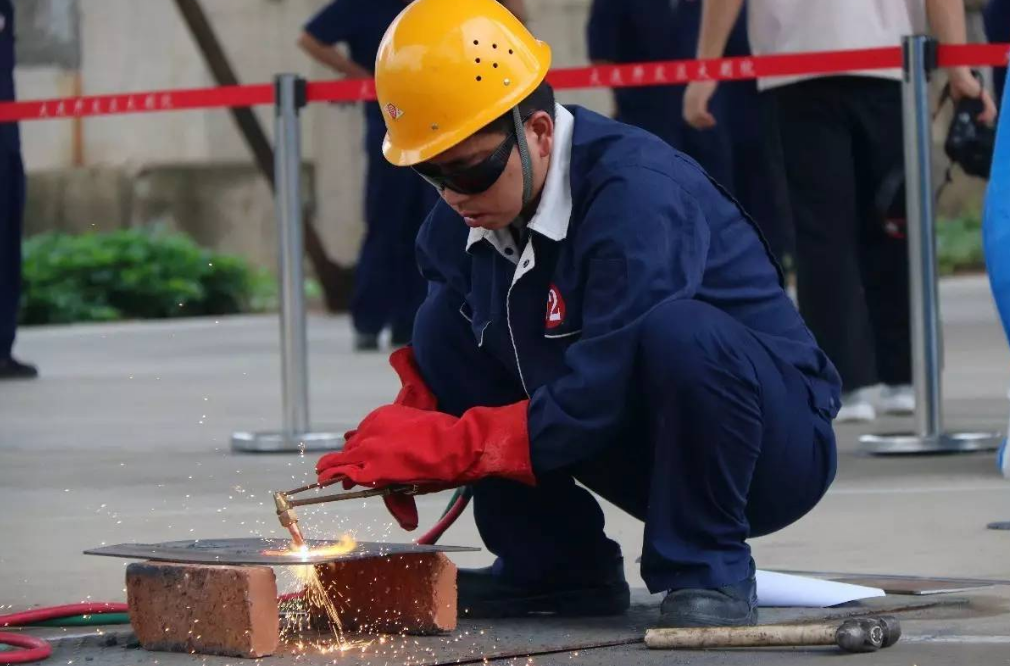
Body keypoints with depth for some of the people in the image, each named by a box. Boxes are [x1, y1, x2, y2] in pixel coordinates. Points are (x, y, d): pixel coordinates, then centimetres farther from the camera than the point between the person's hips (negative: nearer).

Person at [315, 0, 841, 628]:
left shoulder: (637, 193, -27)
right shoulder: (458, 226, -4)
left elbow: (608, 389, -31)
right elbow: (441, 365, 6)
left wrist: (448, 445, -29)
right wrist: (405, 431, -16)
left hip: (777, 444, -7)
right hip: (645, 456, 7)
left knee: (678, 331, -38)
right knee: (445, 326, -4)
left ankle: (707, 573, -19)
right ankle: (555, 566, 2)